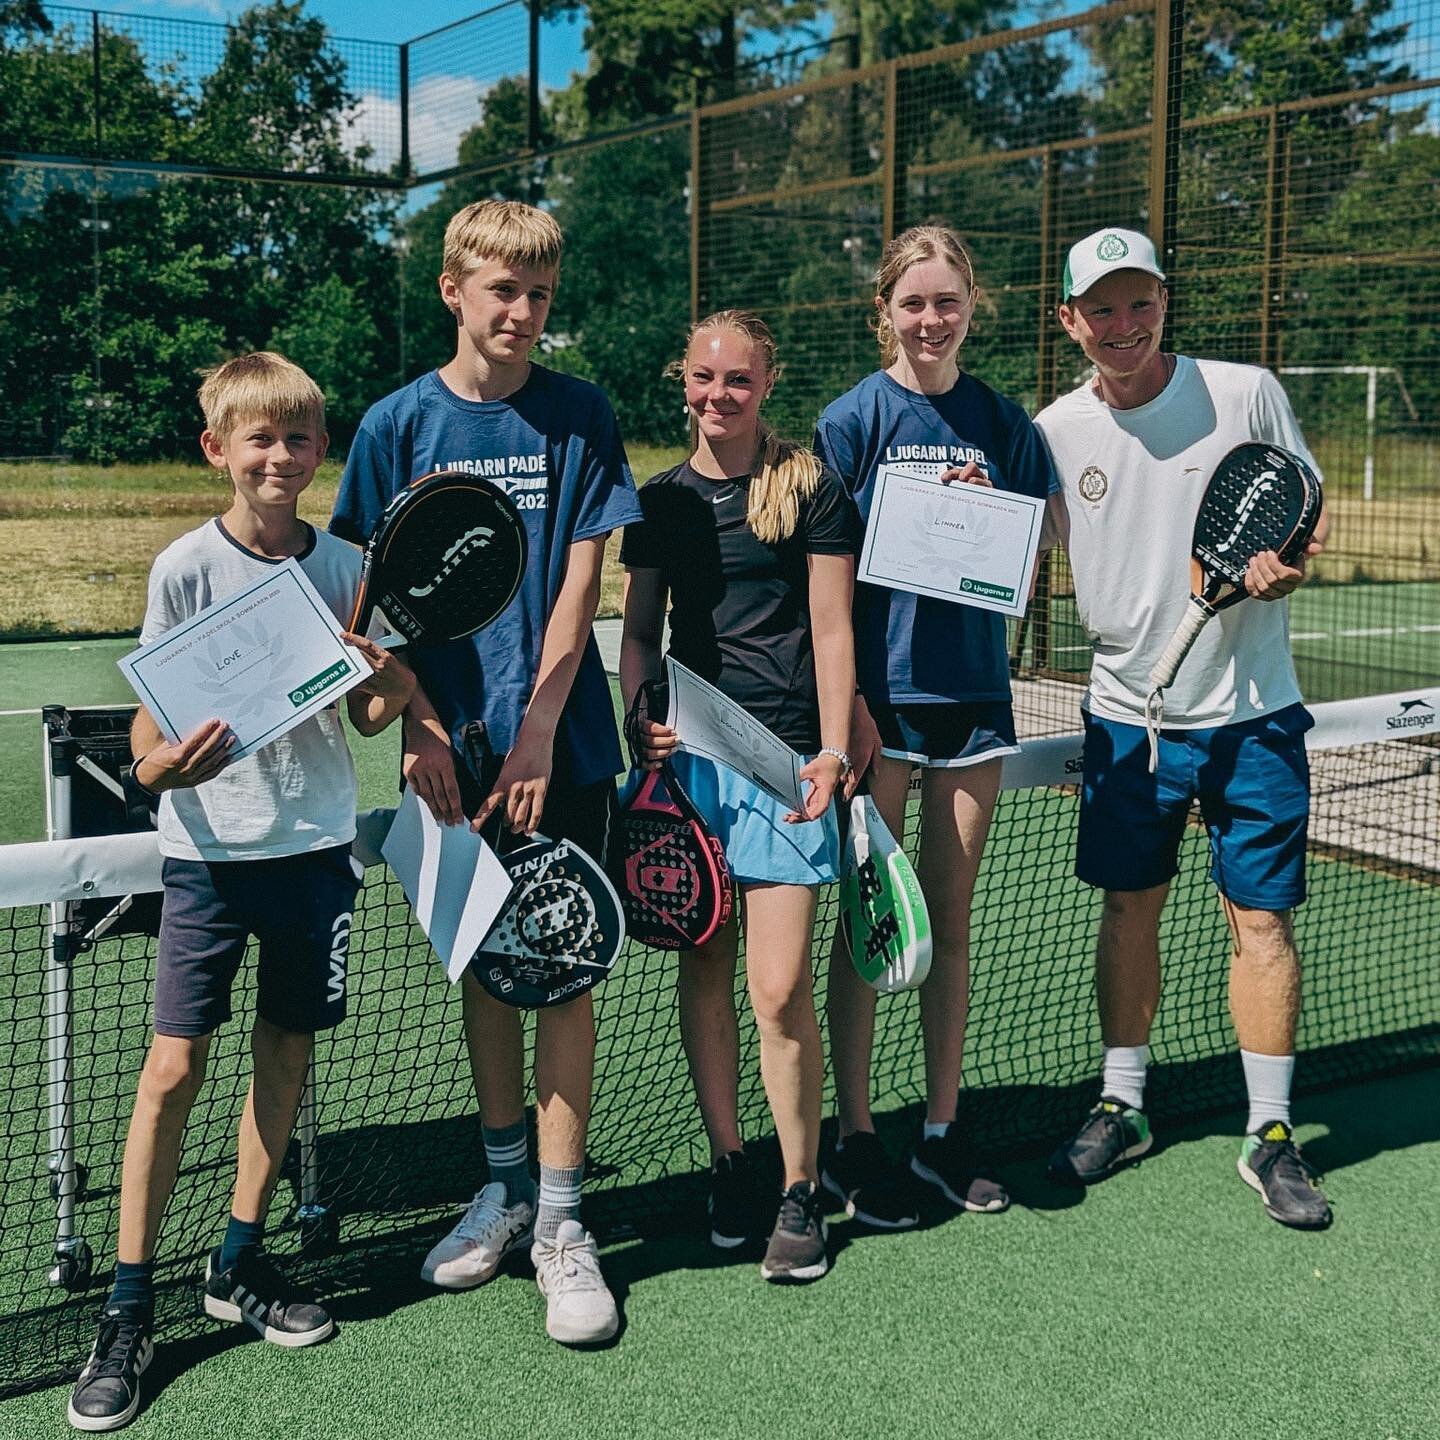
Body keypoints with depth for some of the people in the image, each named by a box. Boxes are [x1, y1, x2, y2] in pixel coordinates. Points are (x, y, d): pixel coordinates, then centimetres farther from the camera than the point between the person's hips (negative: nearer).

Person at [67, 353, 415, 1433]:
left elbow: (369, 716, 8)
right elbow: (154, 711, -5)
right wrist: (159, 765, -27)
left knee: (287, 1053, 10)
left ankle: (240, 1264, 27)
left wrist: (390, 681, -14)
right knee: (174, 1067, -4)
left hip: (317, 844, 3)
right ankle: (129, 1311, 7)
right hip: (209, 849, -3)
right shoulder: (187, 567, -6)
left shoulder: (346, 567, 3)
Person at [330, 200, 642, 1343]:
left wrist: (537, 728, -12)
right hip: (456, 744, 2)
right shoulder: (400, 423, 3)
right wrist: (420, 725, -7)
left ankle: (559, 1217, 10)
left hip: (562, 742, -1)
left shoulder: (579, 416, 0)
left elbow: (580, 579, -4)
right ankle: (505, 1180, 27)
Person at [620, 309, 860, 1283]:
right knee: (706, 973, 8)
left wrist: (833, 750, -8)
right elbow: (640, 632, 15)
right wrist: (640, 718, -3)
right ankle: (728, 1168, 23)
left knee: (779, 987, -7)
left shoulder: (812, 488, 2)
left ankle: (801, 1193, 9)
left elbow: (831, 629, 1)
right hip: (689, 752, 4)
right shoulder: (662, 500, 12)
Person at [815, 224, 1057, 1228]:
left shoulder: (1001, 421, 7)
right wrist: (846, 702, -13)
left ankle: (943, 1131, 23)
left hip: (972, 689, 4)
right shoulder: (854, 419, -3)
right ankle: (855, 1139, 14)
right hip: (877, 694, -3)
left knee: (951, 920, 11)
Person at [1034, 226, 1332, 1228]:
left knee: (1261, 917, 1)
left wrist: (1286, 565, -16)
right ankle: (1122, 1108, 26)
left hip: (1251, 713, -2)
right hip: (1127, 714, 2)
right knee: (1129, 910, 10)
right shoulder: (1055, 431, 0)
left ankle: (1271, 1134, 15)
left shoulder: (1247, 393, -5)